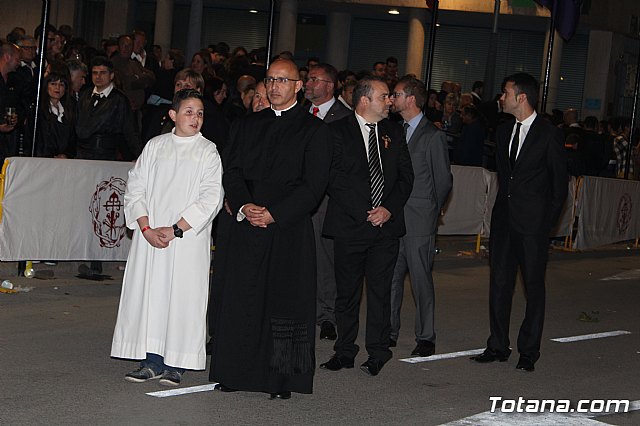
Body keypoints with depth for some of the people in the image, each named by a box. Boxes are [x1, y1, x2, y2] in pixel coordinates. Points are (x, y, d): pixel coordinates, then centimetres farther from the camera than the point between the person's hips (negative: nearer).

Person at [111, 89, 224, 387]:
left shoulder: (208, 152, 1)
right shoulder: (155, 146, 9)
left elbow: (210, 199, -7)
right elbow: (135, 189, 6)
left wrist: (175, 230, -12)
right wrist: (146, 228, -8)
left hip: (189, 237, -2)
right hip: (150, 235, 3)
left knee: (183, 294, -3)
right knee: (148, 292, 2)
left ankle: (176, 364, 5)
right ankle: (152, 362, 10)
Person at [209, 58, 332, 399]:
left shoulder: (313, 129, 1)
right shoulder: (248, 125, 15)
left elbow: (314, 183, -7)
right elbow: (232, 169, 10)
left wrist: (273, 214, -14)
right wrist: (243, 206, -9)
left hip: (289, 228, -4)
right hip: (244, 224, 4)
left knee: (284, 302, -3)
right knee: (238, 300, 5)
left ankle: (282, 378, 5)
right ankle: (237, 371, 14)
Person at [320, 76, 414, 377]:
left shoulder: (393, 132, 12)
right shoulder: (337, 132, -2)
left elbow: (405, 175, 10)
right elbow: (333, 179, -8)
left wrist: (389, 209, -5)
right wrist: (364, 213, -12)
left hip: (387, 225, 3)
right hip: (349, 226, -3)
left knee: (380, 290, 4)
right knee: (347, 291, 6)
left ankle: (377, 352, 14)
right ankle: (345, 352, 18)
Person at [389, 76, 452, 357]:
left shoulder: (433, 136, -5)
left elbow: (444, 181, 0)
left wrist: (431, 212, 5)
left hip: (419, 221, -6)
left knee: (421, 278, -1)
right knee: (390, 276, 7)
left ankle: (425, 338, 7)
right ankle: (389, 332, 16)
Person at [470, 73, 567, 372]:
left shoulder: (549, 134, -8)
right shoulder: (504, 131, 11)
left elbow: (560, 181, -4)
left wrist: (549, 219, -5)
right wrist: (503, 205, 13)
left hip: (533, 224, -6)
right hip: (504, 219, 6)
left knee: (533, 286, 3)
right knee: (499, 283, 8)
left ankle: (529, 351, 11)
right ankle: (498, 346, 17)